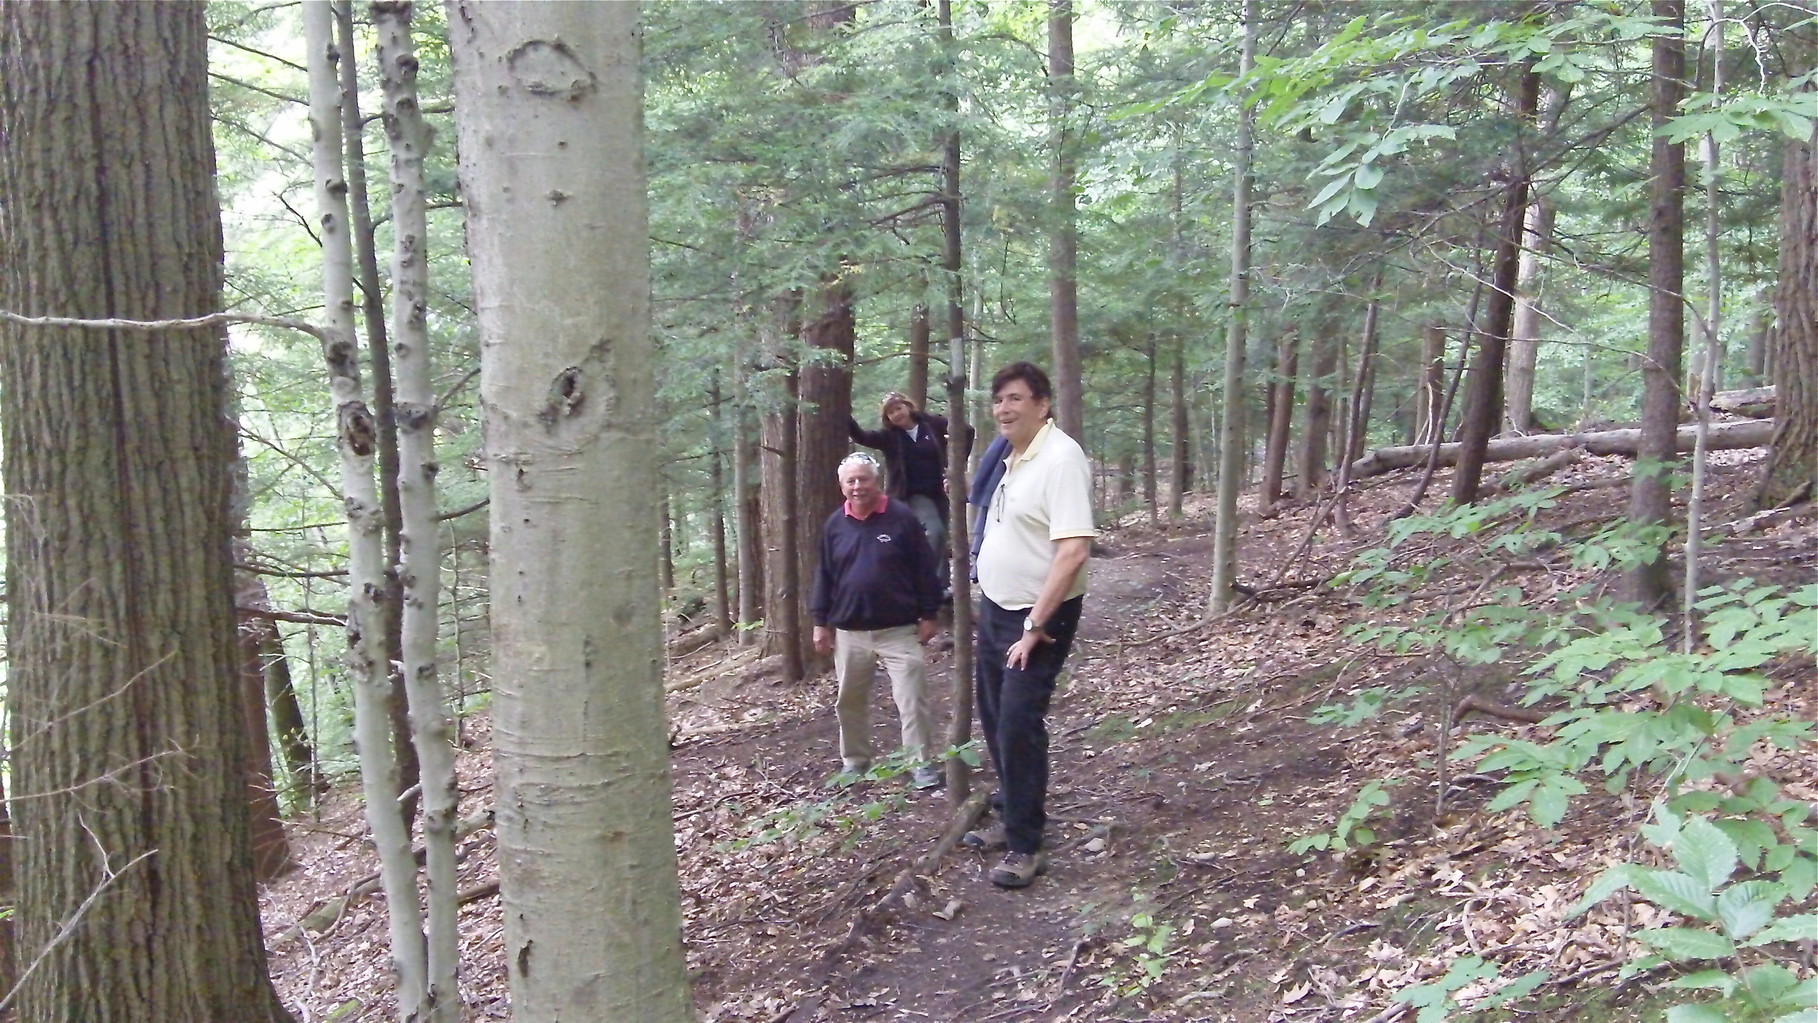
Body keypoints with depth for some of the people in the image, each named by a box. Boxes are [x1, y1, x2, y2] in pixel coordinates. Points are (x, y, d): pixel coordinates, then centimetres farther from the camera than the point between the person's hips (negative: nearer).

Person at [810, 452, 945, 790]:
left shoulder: (902, 517, -5)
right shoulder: (835, 525, 5)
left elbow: (924, 569, -3)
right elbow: (825, 575, 10)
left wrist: (928, 615, -4)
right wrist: (821, 622, 7)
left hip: (900, 630, -3)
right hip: (850, 632, 4)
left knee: (912, 699, -5)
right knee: (850, 700, 12)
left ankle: (919, 763, 5)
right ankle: (854, 762, 28)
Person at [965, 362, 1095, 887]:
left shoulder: (1060, 459, -20)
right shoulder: (1013, 458, 8)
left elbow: (1073, 552, -27)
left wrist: (1036, 626, -25)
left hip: (1037, 617, -9)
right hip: (996, 608, 9)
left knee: (1018, 727, -7)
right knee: (994, 718, 17)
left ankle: (1026, 847, 6)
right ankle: (1013, 818, 33)